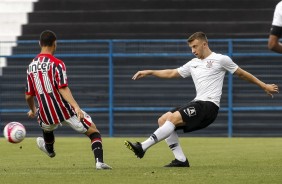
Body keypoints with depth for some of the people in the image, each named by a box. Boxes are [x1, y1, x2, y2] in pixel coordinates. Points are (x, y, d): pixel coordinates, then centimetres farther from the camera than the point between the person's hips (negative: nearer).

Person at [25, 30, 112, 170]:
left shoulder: (31, 66, 7)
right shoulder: (57, 64, -10)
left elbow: (29, 96, 12)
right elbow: (63, 89, -23)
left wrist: (33, 110, 31)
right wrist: (76, 107, -30)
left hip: (46, 115, 5)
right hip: (65, 110, -5)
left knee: (46, 127, 40)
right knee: (94, 132, 5)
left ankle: (49, 148, 66)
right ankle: (99, 161, -14)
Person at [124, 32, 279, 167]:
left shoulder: (220, 60, 2)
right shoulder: (193, 64, 21)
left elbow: (242, 74, 11)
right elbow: (172, 73, 27)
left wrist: (264, 86, 14)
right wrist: (149, 72, 18)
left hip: (209, 105, -8)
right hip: (197, 104, 8)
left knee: (173, 118, -25)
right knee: (163, 120, -5)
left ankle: (143, 147, -28)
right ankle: (180, 160, -9)